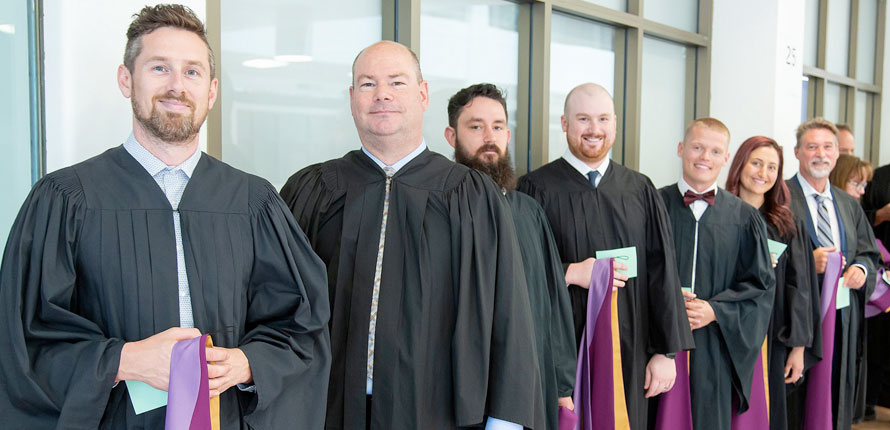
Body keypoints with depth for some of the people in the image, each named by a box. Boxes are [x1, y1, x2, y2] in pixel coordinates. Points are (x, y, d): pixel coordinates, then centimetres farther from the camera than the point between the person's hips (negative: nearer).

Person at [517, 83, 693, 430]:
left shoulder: (641, 190, 7)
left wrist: (667, 351, -1)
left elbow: (662, 272, 4)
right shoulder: (536, 189, -1)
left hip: (629, 352, 3)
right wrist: (570, 272, -17)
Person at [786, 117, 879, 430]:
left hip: (844, 317, 6)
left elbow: (868, 252, 18)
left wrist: (861, 268, -4)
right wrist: (808, 262, -21)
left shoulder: (849, 205, 15)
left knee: (837, 398, 12)